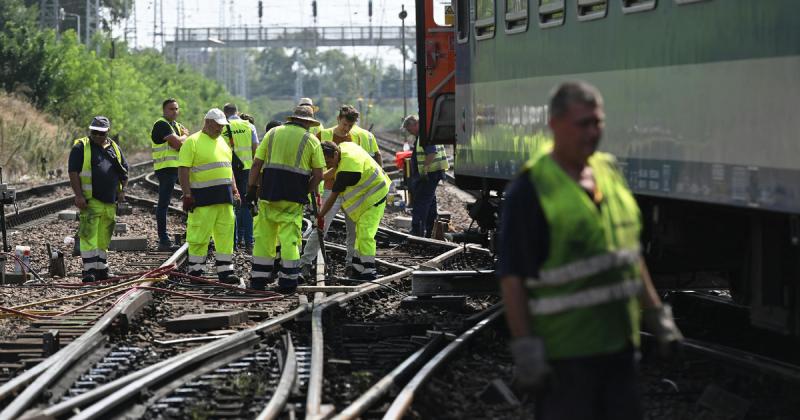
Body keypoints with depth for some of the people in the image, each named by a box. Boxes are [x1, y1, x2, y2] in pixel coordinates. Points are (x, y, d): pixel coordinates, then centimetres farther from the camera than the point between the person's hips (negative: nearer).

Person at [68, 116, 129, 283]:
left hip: (110, 201, 6)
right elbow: (73, 172, -8)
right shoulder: (81, 147, -2)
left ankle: (101, 269, 19)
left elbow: (124, 170, 22)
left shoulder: (114, 148, 16)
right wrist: (78, 195, -16)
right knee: (89, 235, -11)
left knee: (104, 237, 11)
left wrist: (122, 190, 8)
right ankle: (89, 270, -12)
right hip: (90, 201, -6)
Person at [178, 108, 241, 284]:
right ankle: (195, 271, 3)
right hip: (203, 197, -7)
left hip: (224, 197, 7)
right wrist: (187, 195, -16)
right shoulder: (192, 142, -6)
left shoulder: (222, 142, 18)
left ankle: (225, 271, 8)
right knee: (199, 235, -5)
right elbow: (183, 170, -11)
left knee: (226, 234, 4)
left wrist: (234, 190, 17)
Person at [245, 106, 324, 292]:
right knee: (290, 238, 3)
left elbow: (256, 165, 5)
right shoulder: (311, 140, 5)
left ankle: (259, 278, 13)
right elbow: (318, 174, 2)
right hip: (293, 197, -2)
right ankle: (288, 280, 3)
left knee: (264, 235, 9)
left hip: (268, 191, 2)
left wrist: (252, 188, 10)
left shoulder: (273, 133, 10)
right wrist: (306, 192, 13)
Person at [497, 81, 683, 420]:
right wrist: (524, 348, -19)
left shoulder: (608, 171, 9)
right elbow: (512, 276, -15)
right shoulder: (530, 189, -13)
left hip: (619, 341, 7)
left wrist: (655, 313, 16)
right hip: (565, 350, -7)